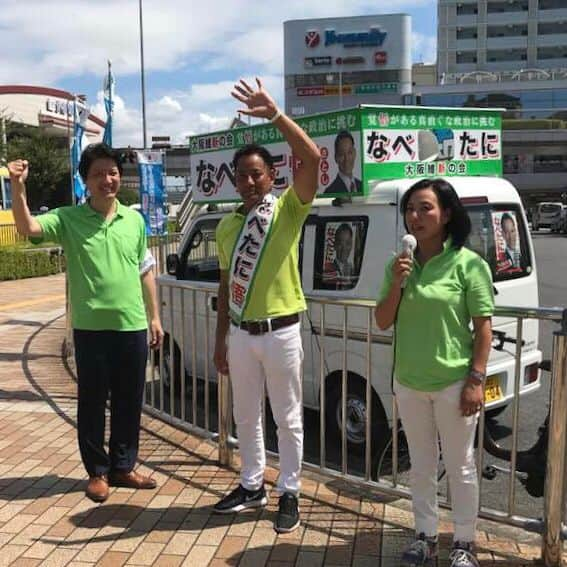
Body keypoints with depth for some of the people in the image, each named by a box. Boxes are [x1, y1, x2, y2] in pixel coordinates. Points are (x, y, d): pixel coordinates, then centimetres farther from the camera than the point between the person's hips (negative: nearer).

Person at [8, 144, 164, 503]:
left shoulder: (135, 220, 7)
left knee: (130, 402, 12)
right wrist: (19, 187, -34)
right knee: (93, 402, 8)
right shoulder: (68, 218, -3)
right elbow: (27, 228, -20)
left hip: (132, 326, 3)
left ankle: (123, 467, 28)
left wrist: (155, 317, 11)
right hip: (91, 328, -3)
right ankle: (98, 471, 24)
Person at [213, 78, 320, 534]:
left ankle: (289, 494, 23)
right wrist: (221, 339, 12)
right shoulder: (226, 226, 9)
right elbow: (226, 285, 12)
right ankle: (252, 484, 34)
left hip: (281, 332, -5)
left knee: (288, 418, 8)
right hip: (240, 334, 5)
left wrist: (274, 114, -28)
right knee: (246, 416, 17)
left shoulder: (289, 209, -6)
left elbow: (311, 157, -23)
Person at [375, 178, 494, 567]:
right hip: (409, 383, 5)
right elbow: (383, 323, 4)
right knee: (422, 465, 18)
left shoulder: (468, 264, -10)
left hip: (453, 383, -5)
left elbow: (483, 327, -9)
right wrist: (396, 284, -11)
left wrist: (476, 379, -14)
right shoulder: (400, 264, 4)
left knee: (460, 466, 10)